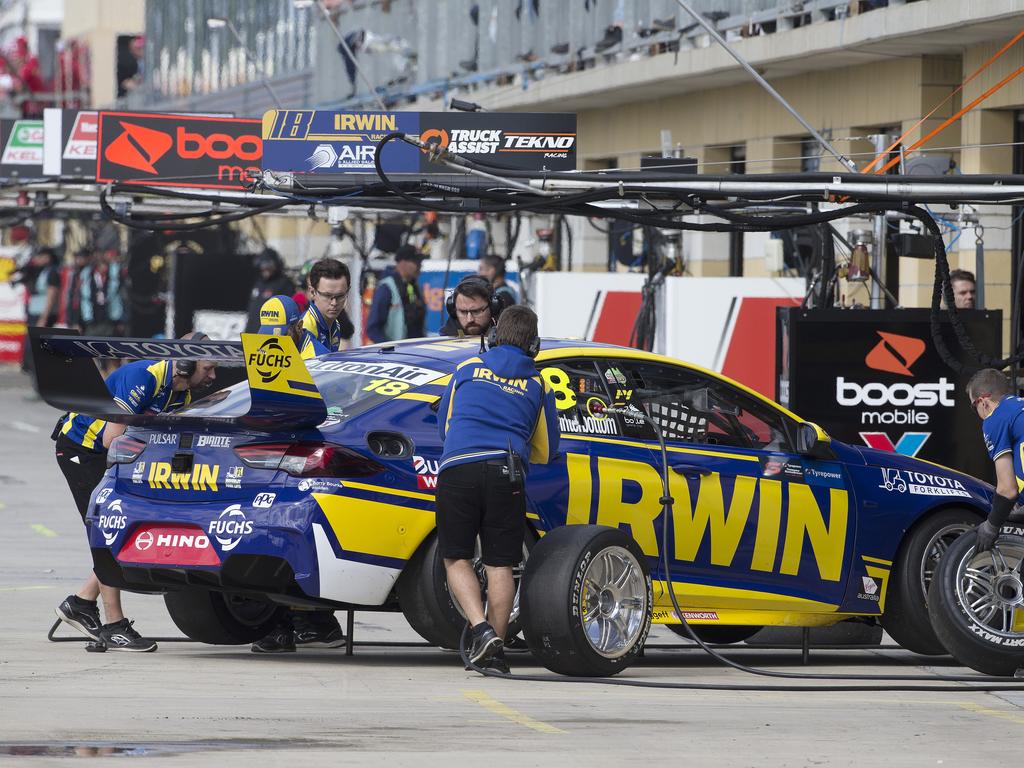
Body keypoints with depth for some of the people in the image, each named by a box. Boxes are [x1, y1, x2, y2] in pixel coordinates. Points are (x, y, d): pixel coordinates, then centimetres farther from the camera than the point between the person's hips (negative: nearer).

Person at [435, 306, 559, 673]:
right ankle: (495, 649, 1)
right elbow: (546, 451, 25)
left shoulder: (467, 369, 18)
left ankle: (481, 629, -12)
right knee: (500, 564, 5)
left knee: (456, 558, 7)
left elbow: (444, 425, 29)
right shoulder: (537, 385, 17)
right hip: (505, 473, 0)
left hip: (456, 468, 0)